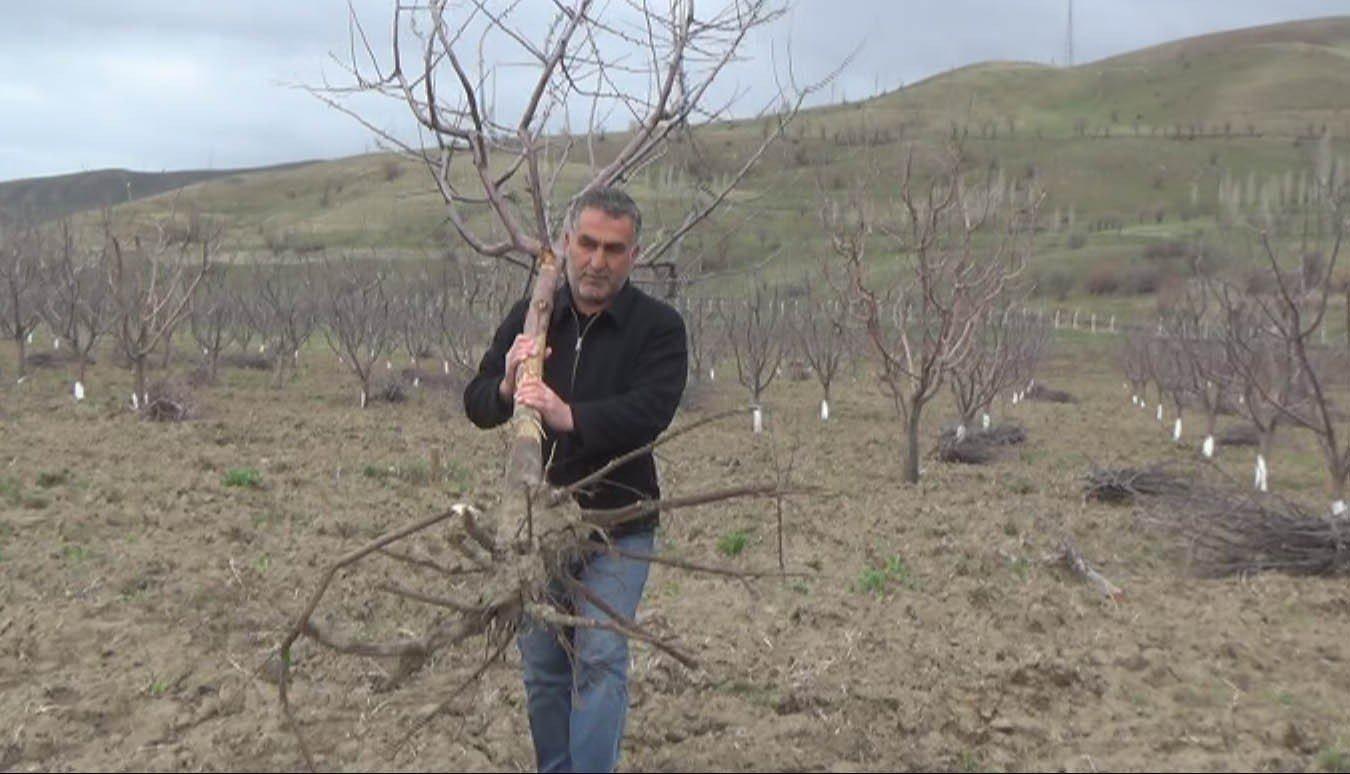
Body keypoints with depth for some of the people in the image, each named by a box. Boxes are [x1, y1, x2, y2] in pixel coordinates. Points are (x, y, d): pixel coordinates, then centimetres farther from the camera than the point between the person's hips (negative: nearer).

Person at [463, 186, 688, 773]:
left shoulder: (658, 327, -8)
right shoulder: (530, 318, 4)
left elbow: (649, 412, -22)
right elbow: (475, 404, 3)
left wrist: (569, 417, -38)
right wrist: (506, 388, -20)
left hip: (617, 523, -3)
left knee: (600, 659, -10)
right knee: (542, 664, 11)